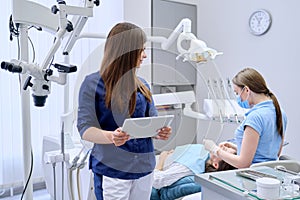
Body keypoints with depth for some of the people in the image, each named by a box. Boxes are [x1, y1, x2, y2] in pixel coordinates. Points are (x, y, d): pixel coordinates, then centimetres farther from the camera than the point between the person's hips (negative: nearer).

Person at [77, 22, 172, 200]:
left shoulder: (142, 85, 9)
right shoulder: (93, 83, -7)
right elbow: (85, 128, -10)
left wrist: (160, 132, -11)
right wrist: (111, 137, -29)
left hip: (145, 167, 5)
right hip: (112, 169, -5)